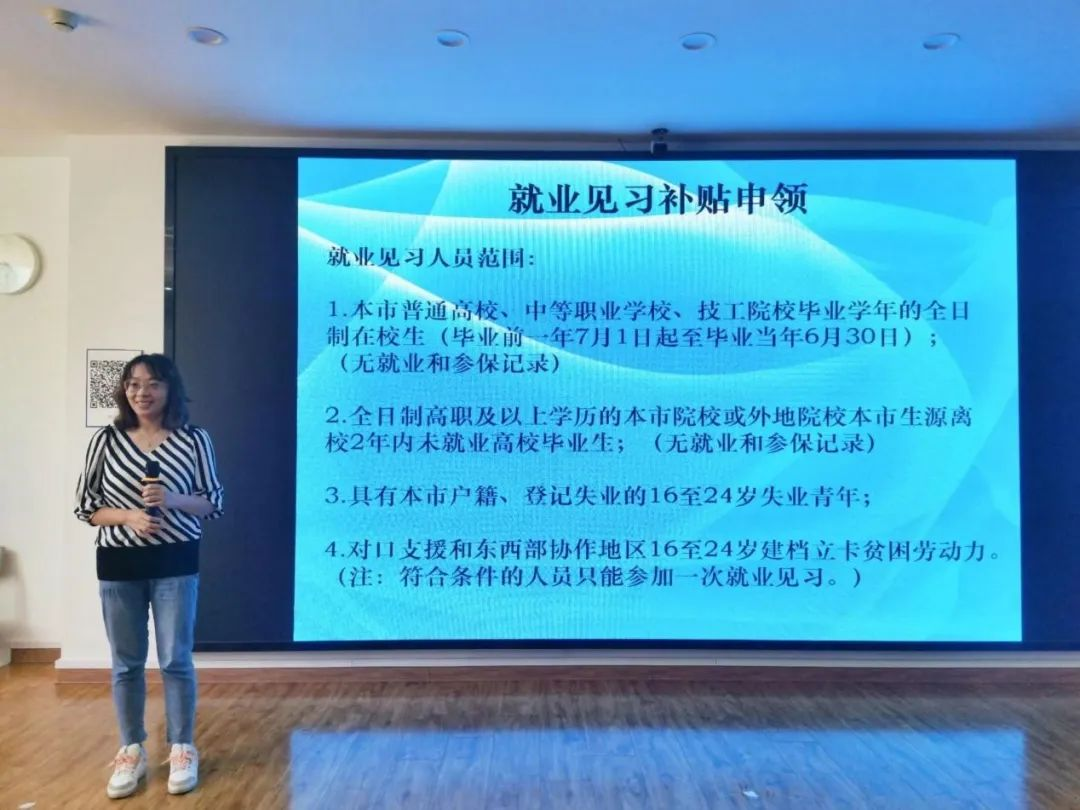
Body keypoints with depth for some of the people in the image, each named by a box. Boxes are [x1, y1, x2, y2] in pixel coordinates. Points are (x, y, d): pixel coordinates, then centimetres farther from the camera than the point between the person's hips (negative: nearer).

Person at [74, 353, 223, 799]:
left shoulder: (194, 439, -4)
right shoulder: (106, 440, -1)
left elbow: (214, 502, 0)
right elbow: (84, 505, 3)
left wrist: (173, 500, -19)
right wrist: (129, 515, -15)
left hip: (175, 564, -1)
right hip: (118, 565, 2)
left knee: (176, 660, 6)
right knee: (126, 663, 12)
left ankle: (182, 750, 22)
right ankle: (131, 752, 28)